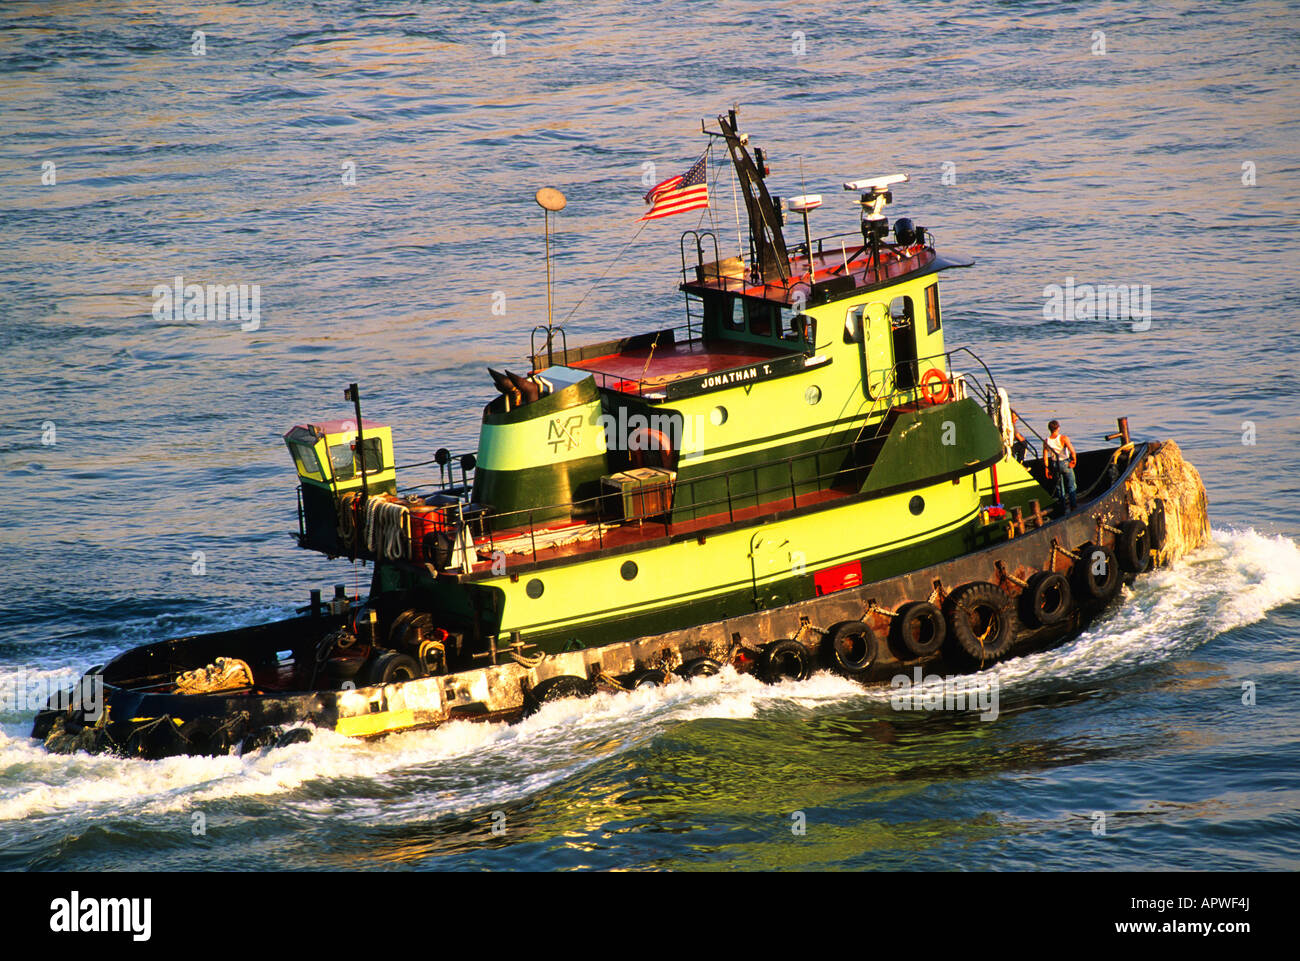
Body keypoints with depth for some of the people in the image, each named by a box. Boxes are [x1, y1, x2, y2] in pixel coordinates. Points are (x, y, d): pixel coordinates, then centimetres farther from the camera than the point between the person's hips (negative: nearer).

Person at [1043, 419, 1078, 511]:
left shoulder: (1046, 441, -6)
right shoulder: (1063, 438, -17)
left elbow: (1045, 457, -4)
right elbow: (1072, 451, -20)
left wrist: (1047, 468, 6)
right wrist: (1074, 461, -3)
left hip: (1054, 464, 3)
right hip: (1065, 463, -3)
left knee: (1059, 486, 17)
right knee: (1071, 486, 9)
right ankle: (1073, 505, 8)